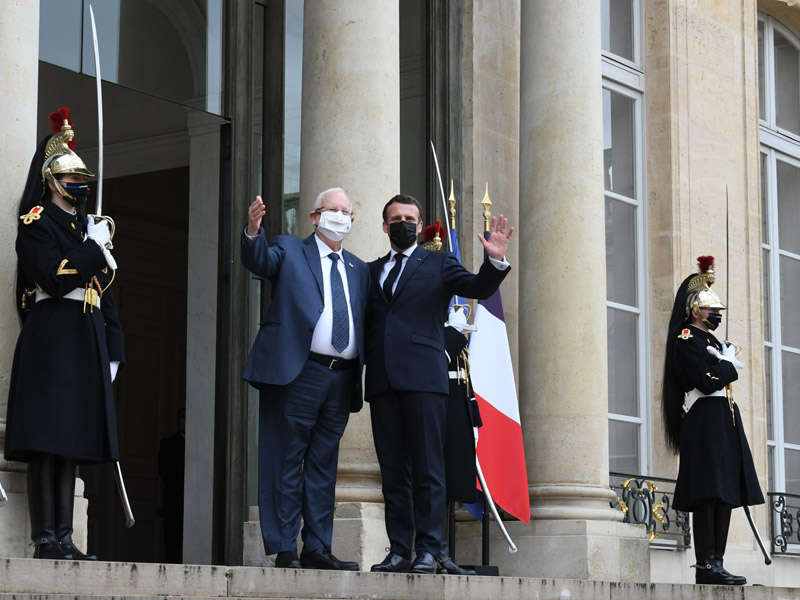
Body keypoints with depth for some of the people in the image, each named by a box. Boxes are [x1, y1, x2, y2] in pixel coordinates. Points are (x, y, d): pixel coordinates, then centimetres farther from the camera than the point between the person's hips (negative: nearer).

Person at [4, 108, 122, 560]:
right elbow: (53, 279, -17)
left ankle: (63, 538, 6)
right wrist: (94, 247, -10)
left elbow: (105, 292, 22)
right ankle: (46, 539, -10)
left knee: (71, 439, 6)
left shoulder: (89, 227, 22)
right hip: (51, 340, -8)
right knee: (48, 439, -10)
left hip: (86, 345, 8)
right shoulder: (37, 222, -1)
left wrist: (112, 349, 15)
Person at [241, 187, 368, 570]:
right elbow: (259, 260, -15)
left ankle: (317, 549, 13)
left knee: (324, 466, 8)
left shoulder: (358, 269, 20)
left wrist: (358, 382, 4)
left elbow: (364, 323, 16)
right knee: (286, 463, -3)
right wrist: (253, 232, -37)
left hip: (341, 379, 5)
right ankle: (285, 550, 0)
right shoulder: (289, 251, 6)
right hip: (298, 375, -5)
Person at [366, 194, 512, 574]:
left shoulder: (438, 264, 11)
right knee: (393, 471, 4)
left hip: (423, 376, -3)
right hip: (382, 381, 4)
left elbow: (478, 289, -4)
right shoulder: (372, 271, 21)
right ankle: (399, 550, 7)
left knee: (427, 469, -4)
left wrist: (494, 262, -21)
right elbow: (366, 323, 18)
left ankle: (427, 551, -3)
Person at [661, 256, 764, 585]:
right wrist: (729, 364, -3)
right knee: (709, 494, -13)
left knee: (725, 494, 5)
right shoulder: (687, 338, -6)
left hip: (724, 423, 10)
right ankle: (707, 564, -15)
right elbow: (707, 382, -16)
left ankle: (714, 564, 6)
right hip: (705, 422, -10)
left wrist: (726, 362, 2)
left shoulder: (711, 339, 24)